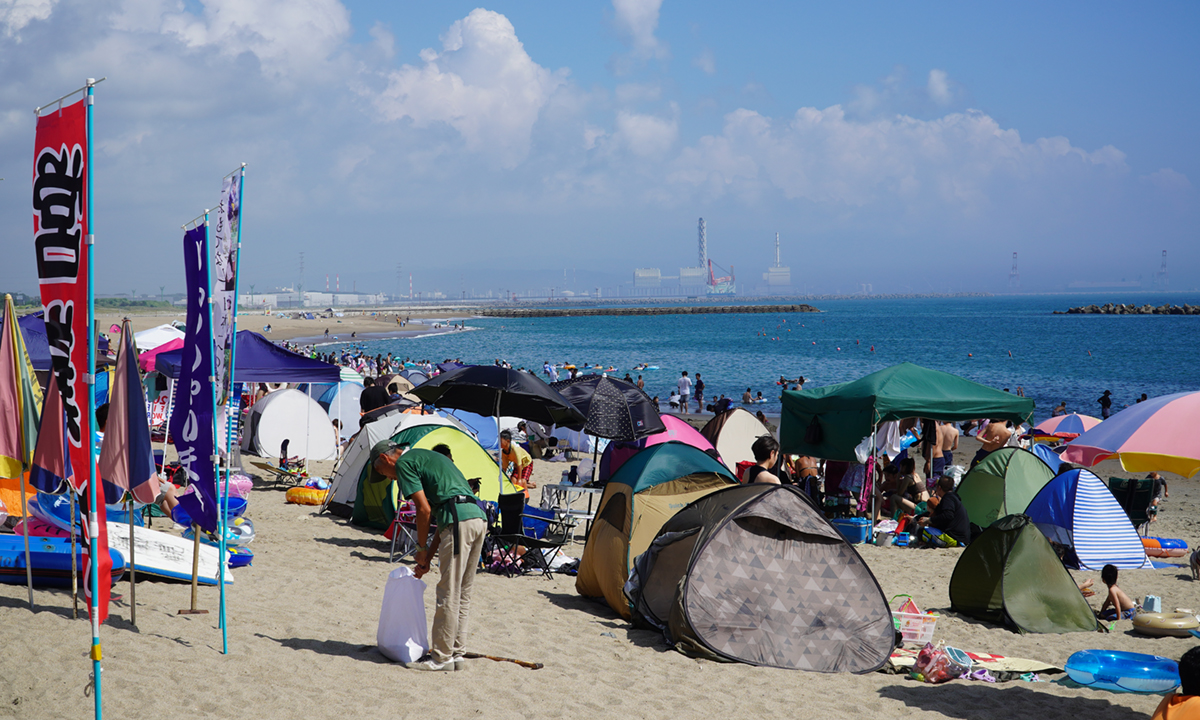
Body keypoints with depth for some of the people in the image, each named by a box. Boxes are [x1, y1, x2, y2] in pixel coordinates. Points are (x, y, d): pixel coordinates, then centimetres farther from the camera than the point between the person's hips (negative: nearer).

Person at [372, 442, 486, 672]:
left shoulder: (404, 463, 4)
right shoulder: (427, 457, 31)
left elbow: (424, 509, -5)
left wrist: (422, 547, 8)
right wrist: (428, 557, 29)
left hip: (459, 522, -9)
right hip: (479, 517, 9)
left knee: (448, 594, -2)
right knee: (463, 594, 14)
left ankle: (441, 657, 3)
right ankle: (457, 653, 18)